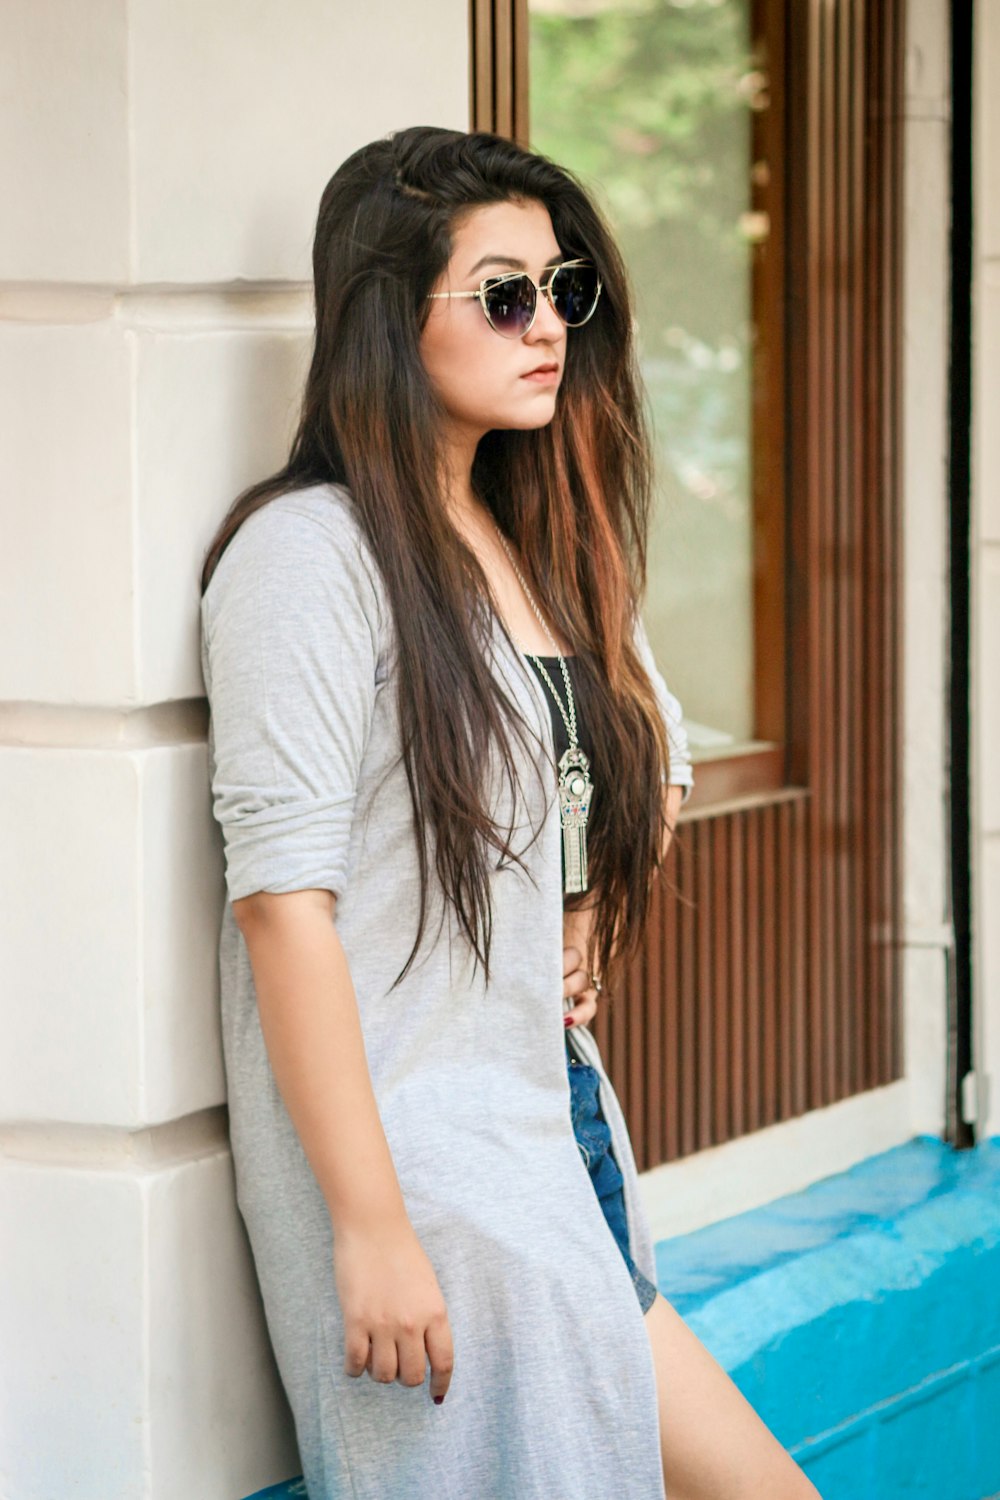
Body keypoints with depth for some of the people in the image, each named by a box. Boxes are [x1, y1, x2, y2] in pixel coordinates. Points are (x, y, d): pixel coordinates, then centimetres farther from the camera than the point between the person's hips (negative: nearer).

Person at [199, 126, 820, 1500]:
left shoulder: (540, 547, 14)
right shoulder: (310, 552, -11)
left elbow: (657, 754, 33)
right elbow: (283, 903, -17)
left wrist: (592, 926, 13)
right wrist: (370, 1227, -21)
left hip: (556, 1116, 8)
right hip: (412, 1157, -8)